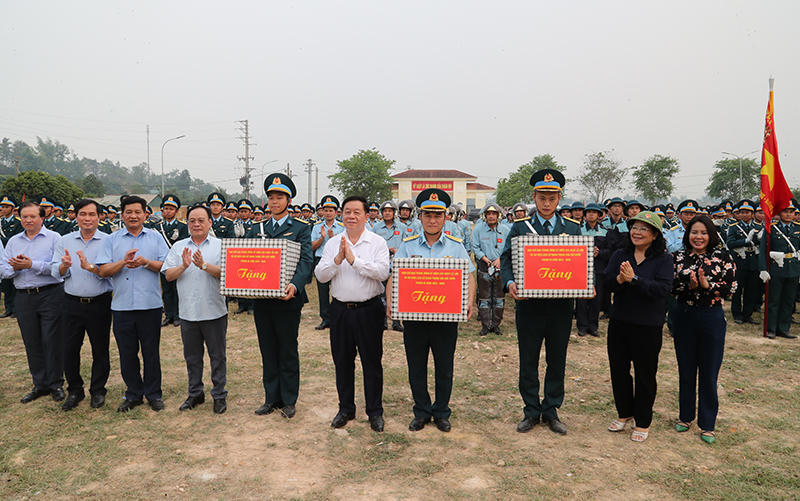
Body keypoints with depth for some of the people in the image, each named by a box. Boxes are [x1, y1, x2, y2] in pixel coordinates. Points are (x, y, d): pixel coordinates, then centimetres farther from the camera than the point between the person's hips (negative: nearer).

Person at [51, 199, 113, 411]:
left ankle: (98, 390, 23)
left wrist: (89, 266, -28)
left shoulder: (108, 241, -4)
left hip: (100, 303, -2)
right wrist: (65, 266, -21)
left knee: (100, 350, 7)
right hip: (73, 303, 3)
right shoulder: (64, 241, 6)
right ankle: (74, 391, 26)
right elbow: (56, 272, 0)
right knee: (70, 349, 8)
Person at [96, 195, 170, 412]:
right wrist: (123, 262, -16)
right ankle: (133, 394, 23)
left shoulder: (156, 238, 6)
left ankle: (153, 394, 19)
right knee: (127, 353, 9)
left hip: (150, 305, -1)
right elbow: (103, 271, -1)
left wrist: (146, 262, -15)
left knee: (151, 351, 5)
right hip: (122, 305, 1)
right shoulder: (112, 240, 7)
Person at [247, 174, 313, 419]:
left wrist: (295, 285, -30)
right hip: (261, 299, 4)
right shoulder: (257, 229, 13)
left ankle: (288, 400, 19)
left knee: (288, 351, 6)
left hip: (287, 300, -4)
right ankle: (271, 398, 25)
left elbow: (306, 260, -13)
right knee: (268, 351, 13)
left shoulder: (301, 228, -1)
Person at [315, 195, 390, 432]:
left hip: (369, 310, -3)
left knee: (372, 362, 6)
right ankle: (345, 408, 30)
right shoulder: (333, 243, 6)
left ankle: (375, 411, 22)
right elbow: (320, 275, -1)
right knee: (342, 361, 13)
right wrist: (337, 259, -17)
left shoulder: (377, 242, -3)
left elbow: (383, 272, -18)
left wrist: (354, 259, -21)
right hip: (340, 310, 3)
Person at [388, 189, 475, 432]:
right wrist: (390, 302, -13)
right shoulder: (408, 245, 4)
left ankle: (441, 412, 28)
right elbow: (393, 276, 3)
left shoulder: (456, 245, 3)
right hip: (413, 316, 1)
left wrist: (469, 302, -13)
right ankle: (421, 412, 27)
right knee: (416, 367, 10)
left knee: (444, 367, 10)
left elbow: (469, 276, 5)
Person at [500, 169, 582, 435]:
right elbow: (506, 259, -1)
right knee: (528, 362, 7)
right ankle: (531, 411, 23)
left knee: (557, 361, 11)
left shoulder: (573, 229, 7)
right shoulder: (520, 227, 2)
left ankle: (551, 411, 27)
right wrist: (510, 282, -20)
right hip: (529, 304, -1)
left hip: (561, 305, 2)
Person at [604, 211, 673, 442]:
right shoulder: (620, 255, 5)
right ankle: (624, 413, 34)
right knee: (618, 369, 13)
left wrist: (634, 279, -26)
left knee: (645, 373, 8)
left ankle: (643, 422, 25)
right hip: (619, 322, 4)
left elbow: (662, 289, -19)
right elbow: (606, 282, -4)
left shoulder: (664, 259, -5)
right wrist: (620, 279, -24)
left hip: (648, 326, -4)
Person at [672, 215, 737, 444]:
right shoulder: (679, 256, 3)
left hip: (712, 318, -1)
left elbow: (730, 287, -6)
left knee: (709, 372, 4)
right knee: (686, 370, 12)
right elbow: (671, 286, -1)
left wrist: (707, 284, -21)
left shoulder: (722, 256, -2)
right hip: (684, 316, 2)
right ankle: (685, 416, 28)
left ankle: (707, 424, 18)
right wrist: (689, 285, -19)